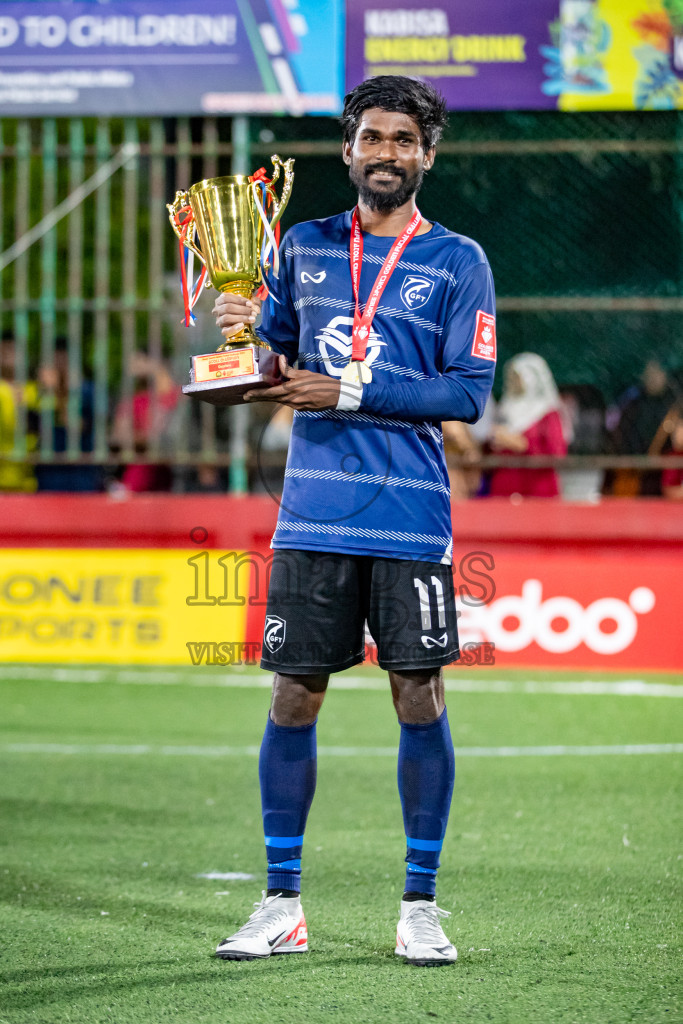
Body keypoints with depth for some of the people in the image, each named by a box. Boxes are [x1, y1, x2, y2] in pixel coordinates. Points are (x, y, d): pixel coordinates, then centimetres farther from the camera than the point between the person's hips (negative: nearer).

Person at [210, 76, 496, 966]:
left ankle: (421, 908, 9)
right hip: (314, 515, 2)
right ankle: (281, 905, 11)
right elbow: (272, 362, 18)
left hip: (410, 520, -2)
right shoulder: (305, 248, 12)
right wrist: (241, 333, -5)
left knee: (420, 700, -1)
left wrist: (349, 392, -14)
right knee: (292, 699, 2)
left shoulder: (457, 262, 2)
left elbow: (469, 391, -7)